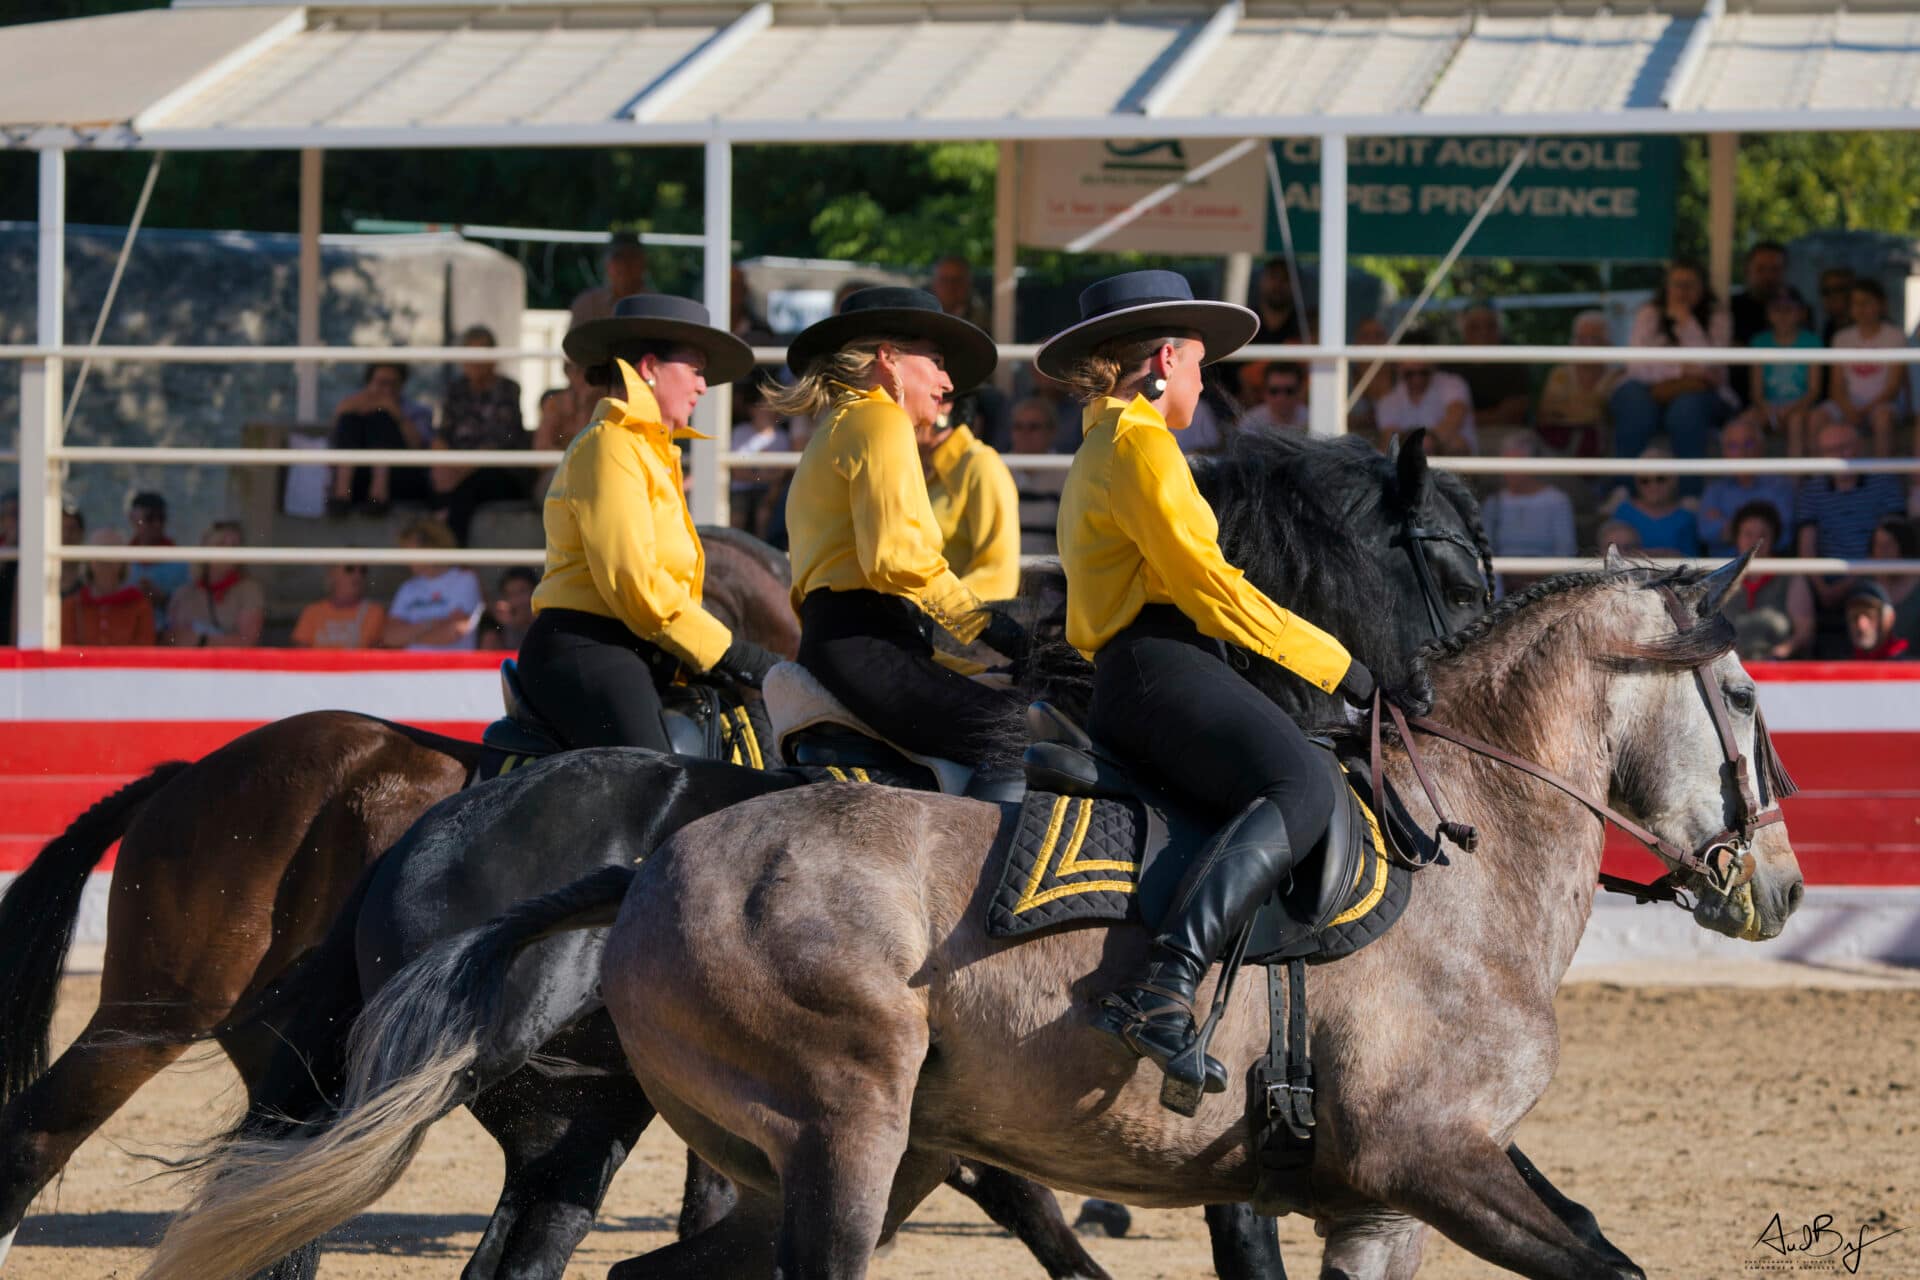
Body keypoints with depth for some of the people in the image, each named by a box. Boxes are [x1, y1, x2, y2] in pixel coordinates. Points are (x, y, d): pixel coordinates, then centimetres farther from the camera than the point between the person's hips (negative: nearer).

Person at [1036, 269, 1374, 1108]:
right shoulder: (1139, 444, -5)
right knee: (1297, 788, -31)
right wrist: (1335, 664, -8)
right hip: (1159, 669, -11)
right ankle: (1162, 992, -48)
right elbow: (1208, 586, -13)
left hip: (1121, 677, 11)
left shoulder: (1096, 456, 29)